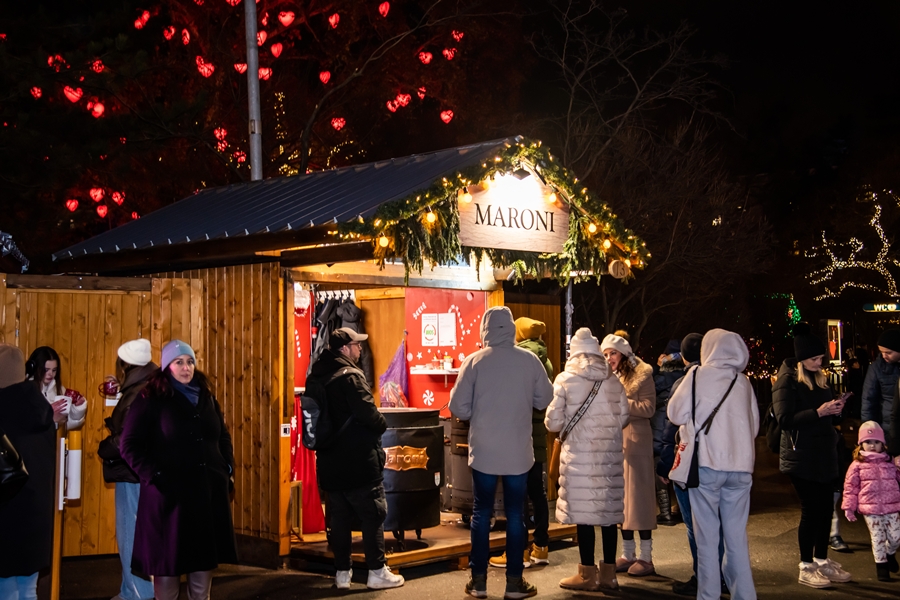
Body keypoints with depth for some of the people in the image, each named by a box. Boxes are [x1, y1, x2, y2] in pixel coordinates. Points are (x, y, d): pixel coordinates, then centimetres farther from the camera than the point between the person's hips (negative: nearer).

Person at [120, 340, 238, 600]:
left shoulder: (206, 397, 12)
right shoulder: (150, 399, -5)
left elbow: (223, 436, 22)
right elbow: (129, 445, -8)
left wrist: (227, 469, 9)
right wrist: (153, 476, -15)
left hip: (209, 490, 5)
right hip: (170, 493, -5)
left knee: (205, 556, 12)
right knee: (168, 559, 5)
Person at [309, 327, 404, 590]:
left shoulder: (318, 376, 8)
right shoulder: (350, 376, -17)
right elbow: (367, 413, -22)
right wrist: (382, 424, -3)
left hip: (330, 462, 7)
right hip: (359, 462, -7)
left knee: (339, 518, 12)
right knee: (373, 515, 3)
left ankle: (342, 573, 16)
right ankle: (377, 572, 7)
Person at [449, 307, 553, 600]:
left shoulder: (474, 361, -7)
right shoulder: (530, 360, -5)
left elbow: (458, 408, -7)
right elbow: (545, 400, 3)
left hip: (483, 452, 0)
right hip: (518, 452, 0)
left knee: (481, 514, 10)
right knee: (515, 515, 9)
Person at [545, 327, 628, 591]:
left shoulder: (565, 379, -6)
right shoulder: (614, 381, 4)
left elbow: (553, 421, -6)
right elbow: (623, 417, 6)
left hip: (580, 454, -4)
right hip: (610, 455, 4)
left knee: (583, 511, 2)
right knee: (609, 510, 9)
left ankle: (588, 574, 8)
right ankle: (608, 572, 17)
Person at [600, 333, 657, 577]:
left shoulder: (641, 375, -5)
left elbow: (649, 408, -14)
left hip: (635, 441, -6)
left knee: (638, 496, -4)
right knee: (620, 499, 9)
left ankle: (646, 557, 2)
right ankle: (627, 554, 17)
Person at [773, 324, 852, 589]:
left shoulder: (819, 379, 14)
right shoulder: (787, 381, -10)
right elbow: (785, 420, -18)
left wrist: (834, 409, 1)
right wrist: (818, 412, -23)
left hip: (824, 453, 7)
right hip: (801, 456, -7)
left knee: (826, 507, 7)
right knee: (811, 509, -4)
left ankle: (822, 561, 20)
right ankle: (806, 568, 6)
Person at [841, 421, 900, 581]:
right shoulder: (857, 465, 0)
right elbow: (850, 486, 2)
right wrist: (849, 507, -1)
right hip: (870, 509, -2)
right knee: (878, 538, 2)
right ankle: (881, 563, 20)